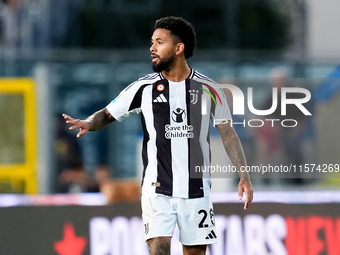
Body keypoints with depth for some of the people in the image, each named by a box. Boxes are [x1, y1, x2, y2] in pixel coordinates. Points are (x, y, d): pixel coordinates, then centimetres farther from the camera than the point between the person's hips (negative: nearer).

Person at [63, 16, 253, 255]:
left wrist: (244, 175, 1)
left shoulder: (208, 89, 1)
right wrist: (88, 123, -15)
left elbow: (228, 133, 7)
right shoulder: (144, 88, 1)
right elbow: (108, 114, 8)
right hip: (157, 188, -1)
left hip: (196, 188, 1)